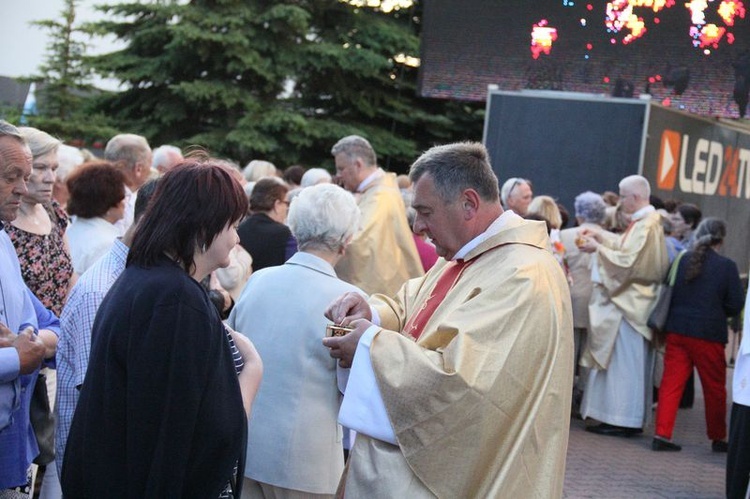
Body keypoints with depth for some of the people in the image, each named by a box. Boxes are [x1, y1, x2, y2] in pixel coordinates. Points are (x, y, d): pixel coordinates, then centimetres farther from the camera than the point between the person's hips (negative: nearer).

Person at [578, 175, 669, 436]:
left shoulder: (646, 226, -19)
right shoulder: (645, 221, 11)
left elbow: (628, 261, -21)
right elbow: (628, 248, 22)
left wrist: (598, 248, -13)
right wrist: (601, 236, 14)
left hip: (630, 304, -10)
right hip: (630, 300, 10)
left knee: (623, 362, -5)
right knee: (625, 363, 12)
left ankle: (622, 420, 0)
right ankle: (627, 418, 17)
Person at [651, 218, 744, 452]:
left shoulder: (683, 260, 1)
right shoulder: (727, 266, -9)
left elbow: (669, 293, 8)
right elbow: (736, 305, -6)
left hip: (677, 331, 3)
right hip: (709, 334, -3)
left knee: (671, 382, 6)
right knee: (714, 388, 11)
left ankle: (662, 434, 1)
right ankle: (718, 438, 22)